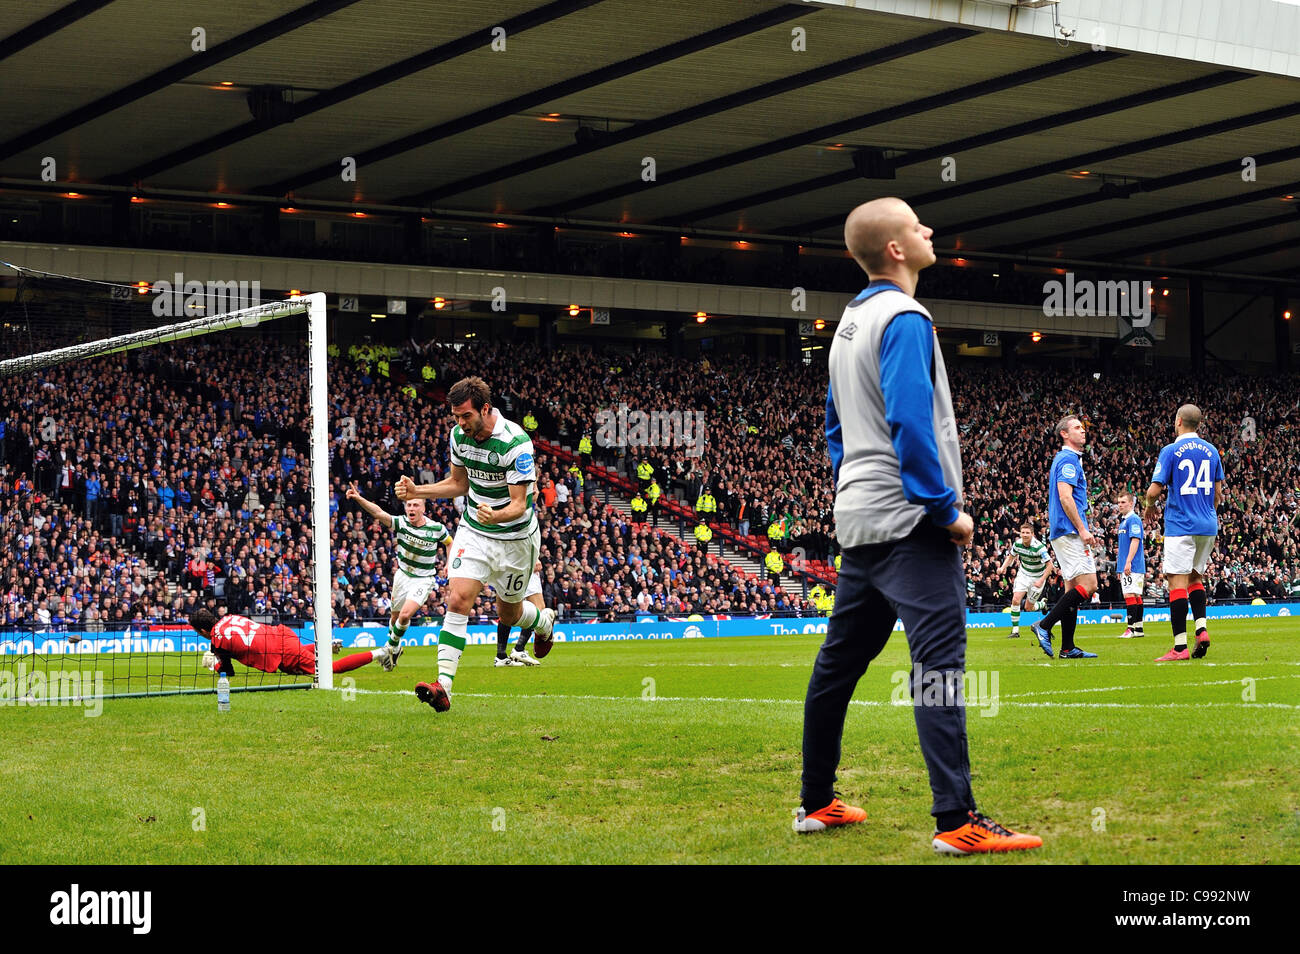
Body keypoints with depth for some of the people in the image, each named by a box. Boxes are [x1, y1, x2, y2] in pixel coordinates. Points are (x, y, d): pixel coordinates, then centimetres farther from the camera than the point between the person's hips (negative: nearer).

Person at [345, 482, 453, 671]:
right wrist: (358, 498, -48)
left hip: (423, 579, -3)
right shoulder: (400, 523, -14)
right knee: (395, 616, 13)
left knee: (405, 615, -19)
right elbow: (379, 513, -31)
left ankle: (392, 646, 6)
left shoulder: (436, 528, -13)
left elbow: (450, 542, 9)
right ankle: (394, 647, 39)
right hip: (402, 575, 3)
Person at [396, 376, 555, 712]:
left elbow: (519, 504, -24)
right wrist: (417, 491, -2)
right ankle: (443, 685, -21)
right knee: (457, 600, -15)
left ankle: (545, 621, 50)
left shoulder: (515, 442, -25)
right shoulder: (459, 435, -5)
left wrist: (497, 516, -46)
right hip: (473, 532, 4)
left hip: (515, 538, -4)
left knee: (509, 613, 13)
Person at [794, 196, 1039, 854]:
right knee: (939, 660, -14)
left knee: (840, 658, 13)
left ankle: (817, 802, 21)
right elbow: (910, 422, -21)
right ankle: (956, 820, -19)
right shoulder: (903, 318, -12)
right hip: (908, 524, -10)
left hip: (858, 521, 10)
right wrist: (947, 508, -17)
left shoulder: (850, 321, 17)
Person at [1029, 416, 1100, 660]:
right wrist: (1082, 530, -19)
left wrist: (1082, 530, 23)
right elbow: (1065, 497, -19)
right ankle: (1044, 625, -13)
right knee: (1088, 585, -14)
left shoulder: (1063, 459, 22)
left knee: (1073, 588, 8)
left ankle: (1068, 648, 7)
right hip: (1070, 531, -11)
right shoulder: (1068, 459, -10)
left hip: (1062, 532, 11)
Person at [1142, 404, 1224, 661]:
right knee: (1195, 577, 21)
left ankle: (1180, 647, -13)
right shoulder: (1211, 450, 9)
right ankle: (1201, 629, 3)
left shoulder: (1171, 451, -7)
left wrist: (1149, 506, 11)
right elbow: (1217, 491, 17)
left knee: (1177, 582, -7)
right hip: (1208, 525, 6)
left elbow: (1154, 490, -10)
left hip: (1181, 525, -6)